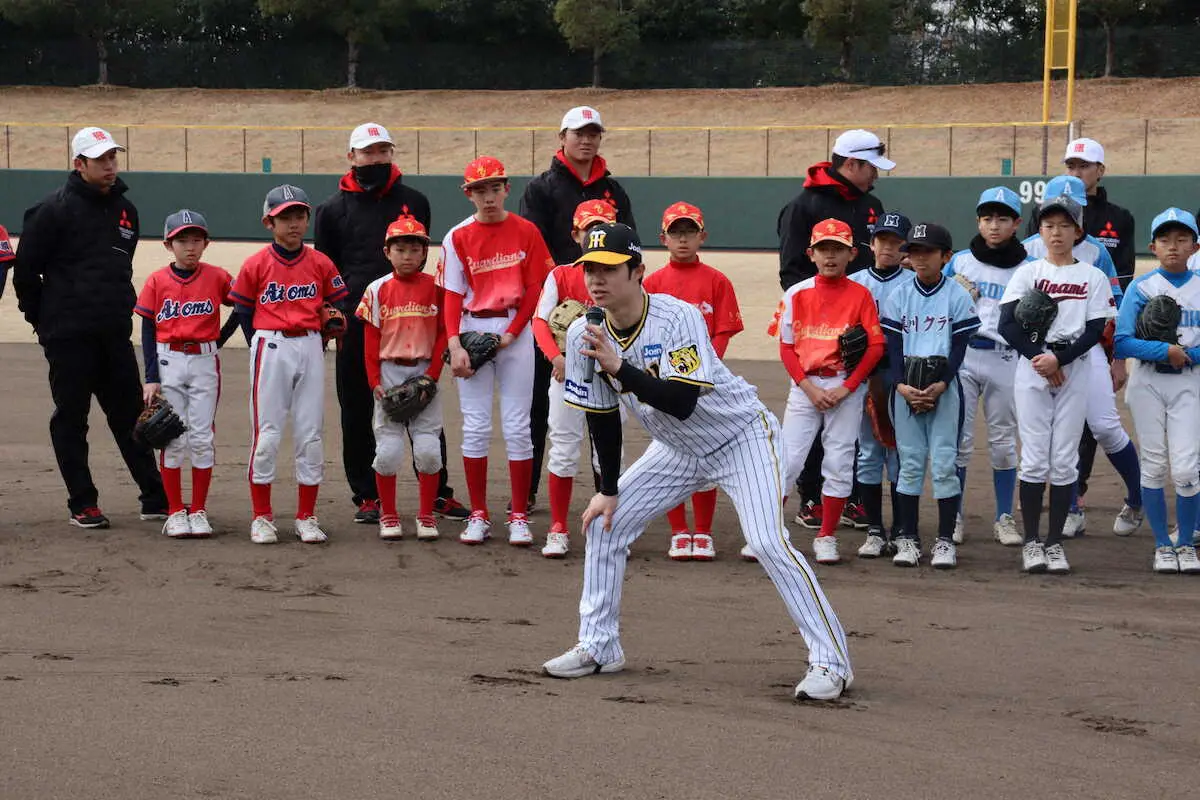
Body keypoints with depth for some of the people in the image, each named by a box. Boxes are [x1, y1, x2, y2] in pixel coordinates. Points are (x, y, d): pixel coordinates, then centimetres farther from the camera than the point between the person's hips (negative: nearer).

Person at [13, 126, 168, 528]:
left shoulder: (124, 209, 12)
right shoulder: (55, 209, -7)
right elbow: (26, 268, -4)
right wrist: (43, 319, 0)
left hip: (115, 333, 6)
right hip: (69, 337, -6)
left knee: (131, 417, 7)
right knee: (71, 419, 2)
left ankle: (156, 499, 11)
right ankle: (82, 505, 8)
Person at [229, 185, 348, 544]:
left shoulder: (320, 263, 4)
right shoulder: (256, 265, -2)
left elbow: (337, 307, 9)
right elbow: (244, 312, 5)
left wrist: (318, 346, 2)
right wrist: (263, 350, 2)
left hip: (310, 348, 2)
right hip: (270, 348, -2)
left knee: (311, 434, 4)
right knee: (266, 434, -2)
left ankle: (306, 518, 11)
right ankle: (262, 518, 6)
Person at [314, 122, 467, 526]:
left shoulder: (414, 201, 10)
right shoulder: (334, 208, 7)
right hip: (355, 322, 0)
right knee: (357, 412, 4)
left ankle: (438, 492, 6)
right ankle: (366, 496, 12)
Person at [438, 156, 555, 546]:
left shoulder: (526, 232, 1)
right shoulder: (458, 237, 2)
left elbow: (534, 290, 2)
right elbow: (452, 295, 0)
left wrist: (510, 334, -8)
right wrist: (454, 345, -12)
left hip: (516, 330, 0)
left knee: (517, 426, -1)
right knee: (475, 425, 1)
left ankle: (519, 518, 4)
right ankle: (478, 515, 7)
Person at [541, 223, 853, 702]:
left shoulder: (678, 318, -29)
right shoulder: (584, 335, -11)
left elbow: (682, 403, -39)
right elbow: (601, 415, 2)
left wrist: (619, 368, -46)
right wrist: (608, 490, 3)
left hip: (742, 437, -7)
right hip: (678, 448, 7)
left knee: (767, 543, -21)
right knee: (605, 522, 3)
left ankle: (830, 660, -15)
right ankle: (599, 647, 17)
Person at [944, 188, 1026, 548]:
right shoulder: (960, 261, 7)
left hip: (1005, 359, 0)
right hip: (962, 355, 0)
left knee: (1004, 442, 6)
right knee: (958, 440, -1)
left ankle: (1004, 518, 14)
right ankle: (954, 517, 8)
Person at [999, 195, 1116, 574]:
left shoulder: (1093, 277, 6)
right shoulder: (1027, 273, 5)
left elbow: (1095, 331, -3)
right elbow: (1008, 324, -4)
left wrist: (1059, 359, -15)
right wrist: (1040, 358, -14)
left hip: (1074, 372, 1)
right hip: (1031, 372, -1)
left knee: (1064, 460, 0)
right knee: (1035, 458, -3)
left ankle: (1055, 543, 6)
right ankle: (1031, 542, 3)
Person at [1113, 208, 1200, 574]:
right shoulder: (1140, 288, 0)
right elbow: (1122, 342, -8)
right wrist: (1164, 351, -17)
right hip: (1147, 382, 0)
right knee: (1154, 464, 4)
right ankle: (1163, 545, 15)